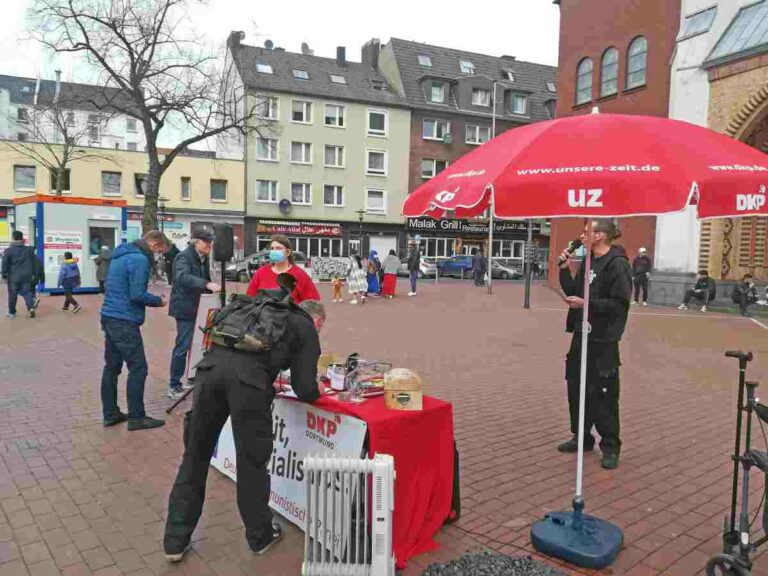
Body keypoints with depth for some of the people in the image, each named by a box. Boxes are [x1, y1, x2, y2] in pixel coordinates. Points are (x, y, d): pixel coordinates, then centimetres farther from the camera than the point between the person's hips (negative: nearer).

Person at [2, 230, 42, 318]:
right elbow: (33, 263, 9)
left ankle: (12, 312, 17)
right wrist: (33, 274, 15)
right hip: (26, 276, 2)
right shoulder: (29, 250, 4)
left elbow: (5, 264, -5)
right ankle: (31, 307, -13)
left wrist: (4, 275, 1)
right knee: (27, 292, 8)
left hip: (14, 277, -2)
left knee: (12, 294, 8)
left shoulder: (8, 250, -6)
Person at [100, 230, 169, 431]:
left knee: (111, 367, 14)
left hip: (109, 317, 10)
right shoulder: (140, 259, -15)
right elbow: (137, 295, -20)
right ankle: (136, 417, 2)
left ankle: (110, 414, 22)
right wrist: (158, 301, -4)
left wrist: (152, 298, 15)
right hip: (124, 322, -10)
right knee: (138, 368, -3)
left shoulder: (121, 254, 15)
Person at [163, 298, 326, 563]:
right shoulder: (306, 328, 19)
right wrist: (316, 390, 34)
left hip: (211, 364, 5)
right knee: (253, 461, 13)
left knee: (195, 457, 17)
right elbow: (305, 391, 12)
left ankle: (175, 540, 29)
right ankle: (260, 536, 32)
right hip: (247, 378, -5)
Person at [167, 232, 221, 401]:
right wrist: (207, 284, -43)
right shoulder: (184, 257, -13)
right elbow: (183, 277, -31)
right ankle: (174, 386, 1)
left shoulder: (204, 259, 14)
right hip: (185, 308, -8)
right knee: (183, 346, -8)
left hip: (199, 307, 8)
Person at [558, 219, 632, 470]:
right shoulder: (587, 261, 10)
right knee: (576, 388, 14)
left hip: (603, 340, -8)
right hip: (582, 334, 8)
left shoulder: (617, 264, -14)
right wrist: (566, 269, 1)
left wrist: (586, 304, -22)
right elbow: (573, 292, 12)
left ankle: (610, 447, 15)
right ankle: (582, 437, 30)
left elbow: (620, 304, -19)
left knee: (603, 394, 0)